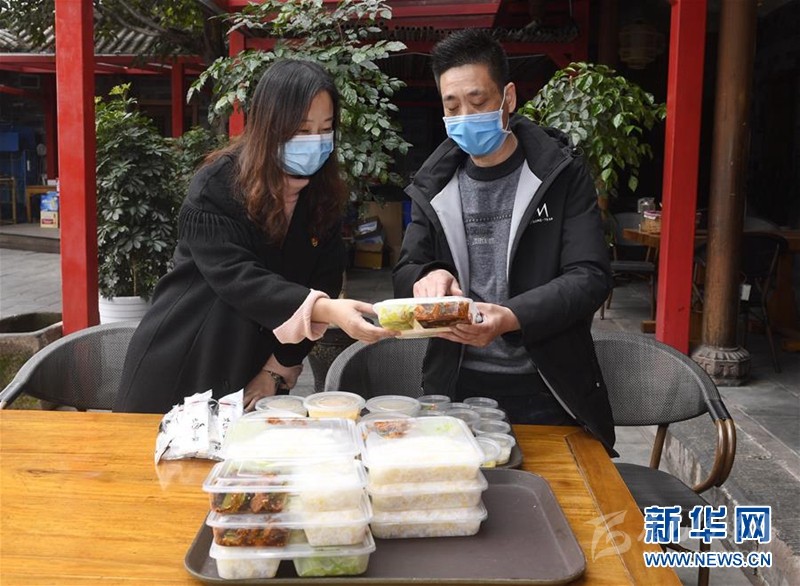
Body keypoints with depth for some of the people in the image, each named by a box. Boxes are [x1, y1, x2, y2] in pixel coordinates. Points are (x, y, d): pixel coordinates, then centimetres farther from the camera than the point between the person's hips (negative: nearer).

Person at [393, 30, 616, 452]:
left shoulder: (562, 173, -5)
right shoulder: (435, 184, 5)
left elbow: (590, 278, -12)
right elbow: (405, 272, 7)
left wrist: (509, 318, -28)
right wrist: (427, 278, -19)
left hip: (546, 390, -2)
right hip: (456, 386, 3)